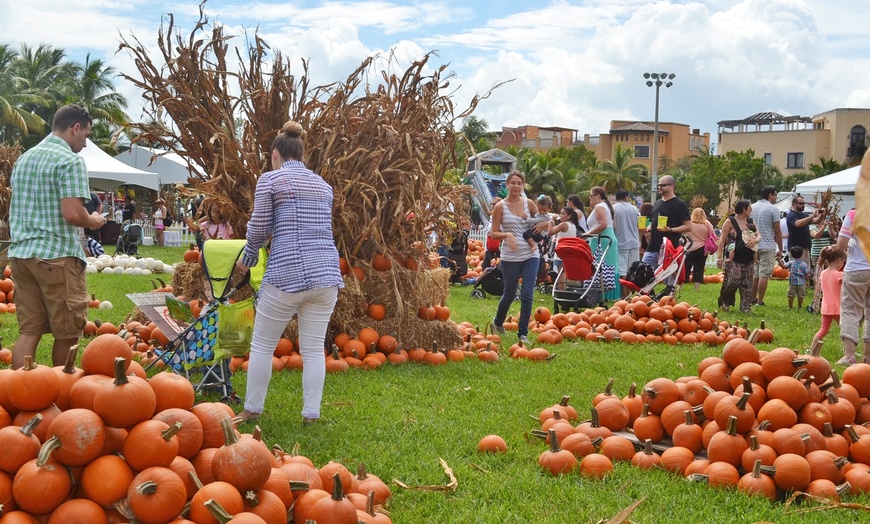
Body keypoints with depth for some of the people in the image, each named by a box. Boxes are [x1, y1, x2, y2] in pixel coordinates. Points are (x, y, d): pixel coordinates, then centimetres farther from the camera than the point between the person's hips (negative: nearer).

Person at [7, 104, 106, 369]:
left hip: (20, 253, 8)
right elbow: (72, 214, -19)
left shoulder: (23, 158, 16)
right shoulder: (71, 161, -10)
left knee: (28, 331, 6)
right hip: (56, 255, -8)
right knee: (67, 333, 5)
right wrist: (94, 222, 0)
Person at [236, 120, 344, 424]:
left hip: (287, 273, -5)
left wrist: (248, 258, 21)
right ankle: (311, 414, 9)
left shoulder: (270, 179, 1)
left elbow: (258, 229, 1)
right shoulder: (323, 185, 17)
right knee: (314, 348, 8)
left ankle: (252, 410, 15)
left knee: (263, 345, 8)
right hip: (326, 272, 5)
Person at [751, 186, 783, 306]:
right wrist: (780, 250, -1)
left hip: (754, 246, 6)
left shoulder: (753, 207, 8)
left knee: (754, 275, 14)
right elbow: (777, 232, -8)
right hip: (768, 246, -6)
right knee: (764, 275, -2)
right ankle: (760, 301, -1)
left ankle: (753, 300, 19)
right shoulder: (773, 209, -9)